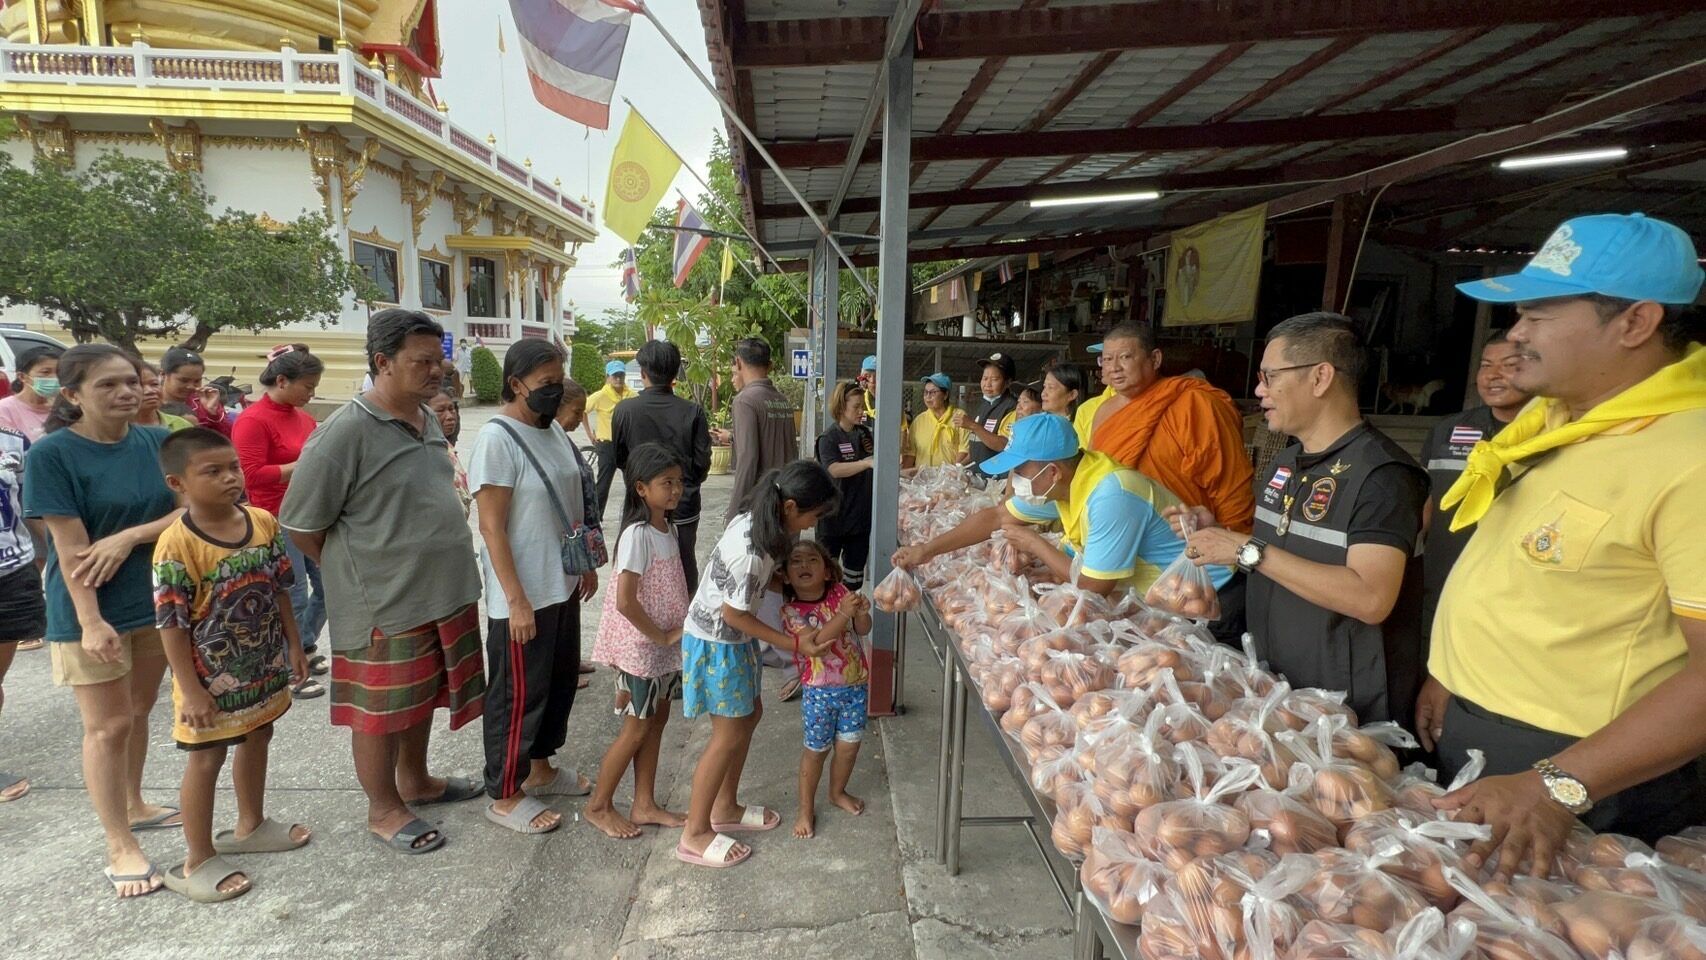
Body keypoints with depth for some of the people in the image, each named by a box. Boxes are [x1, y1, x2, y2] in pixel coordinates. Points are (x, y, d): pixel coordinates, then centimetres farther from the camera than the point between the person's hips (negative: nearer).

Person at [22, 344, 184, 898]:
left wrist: (128, 535, -19)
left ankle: (133, 806, 38)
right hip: (93, 611, -4)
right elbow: (69, 546, -17)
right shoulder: (51, 454, -13)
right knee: (108, 725, 5)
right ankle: (120, 847, 18)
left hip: (156, 601, 4)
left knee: (138, 713, 18)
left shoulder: (156, 442, -1)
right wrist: (90, 620, -21)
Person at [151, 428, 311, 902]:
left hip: (264, 664, 6)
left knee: (257, 740, 21)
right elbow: (172, 625, -18)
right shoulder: (176, 545, -22)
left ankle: (251, 825, 43)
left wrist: (293, 645, 7)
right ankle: (198, 861, 26)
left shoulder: (263, 521, -5)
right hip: (212, 675, -6)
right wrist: (191, 690, -17)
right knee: (206, 759, 8)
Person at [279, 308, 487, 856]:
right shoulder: (345, 433, -19)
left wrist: (446, 573, 14)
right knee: (382, 710, 11)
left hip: (446, 593, 7)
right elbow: (301, 526, -14)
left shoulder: (428, 420, 5)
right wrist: (357, 574, -3)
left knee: (422, 697, 22)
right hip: (385, 606, -7)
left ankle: (414, 781, 42)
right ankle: (384, 809, 30)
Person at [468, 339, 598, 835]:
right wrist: (516, 600, -21)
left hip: (562, 586, 8)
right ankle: (504, 796, 25)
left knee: (560, 682, 20)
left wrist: (586, 562, 16)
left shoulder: (553, 430, 7)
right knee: (518, 694, 6)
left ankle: (540, 768, 39)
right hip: (522, 595, -8)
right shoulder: (497, 439, -18)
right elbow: (491, 527, -20)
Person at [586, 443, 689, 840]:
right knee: (637, 728, 5)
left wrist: (676, 633, 5)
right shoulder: (637, 535, -23)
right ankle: (598, 806, 26)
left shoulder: (667, 528, 4)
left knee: (657, 720, 16)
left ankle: (644, 805, 31)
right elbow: (625, 602, -27)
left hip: (666, 642, 8)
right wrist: (661, 637, -18)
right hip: (641, 646, -8)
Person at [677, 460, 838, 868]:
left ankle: (725, 807, 36)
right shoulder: (750, 550, -33)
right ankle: (695, 834, 20)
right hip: (715, 642, -9)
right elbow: (735, 614, -23)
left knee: (750, 714, 19)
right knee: (730, 734, 3)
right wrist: (795, 644, -17)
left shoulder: (759, 520, -6)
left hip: (732, 637, 9)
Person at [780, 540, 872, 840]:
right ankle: (806, 809, 30)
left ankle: (837, 792, 43)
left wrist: (862, 612, -25)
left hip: (856, 684, 3)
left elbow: (863, 630, -4)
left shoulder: (839, 592, -5)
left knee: (849, 745, 15)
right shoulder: (791, 610, -15)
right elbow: (816, 642, -28)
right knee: (817, 749, 9)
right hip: (820, 690, -3)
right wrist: (843, 614, -37)